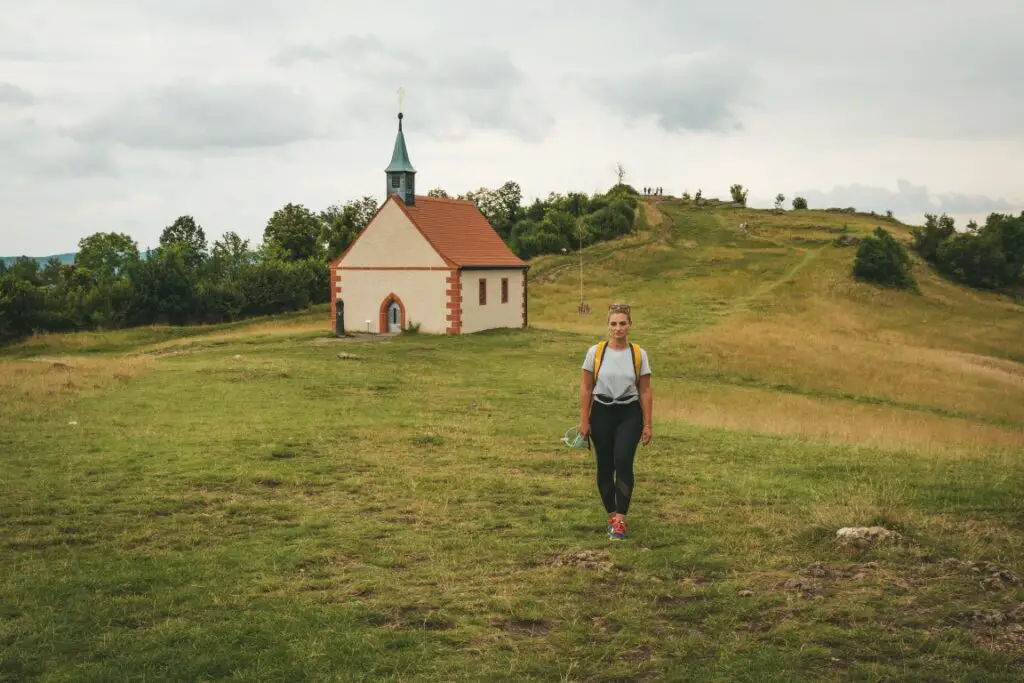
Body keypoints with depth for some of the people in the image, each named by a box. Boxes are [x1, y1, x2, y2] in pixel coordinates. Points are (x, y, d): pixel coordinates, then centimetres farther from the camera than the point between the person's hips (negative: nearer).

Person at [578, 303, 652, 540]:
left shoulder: (639, 354, -2)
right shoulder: (595, 352, -3)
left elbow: (645, 391, 2)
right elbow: (586, 388, 1)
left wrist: (648, 424, 0)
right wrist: (584, 420, -2)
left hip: (629, 414, -1)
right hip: (602, 413, 1)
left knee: (623, 461, -18)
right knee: (605, 467, 7)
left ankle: (620, 520, -16)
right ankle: (612, 515, 24)